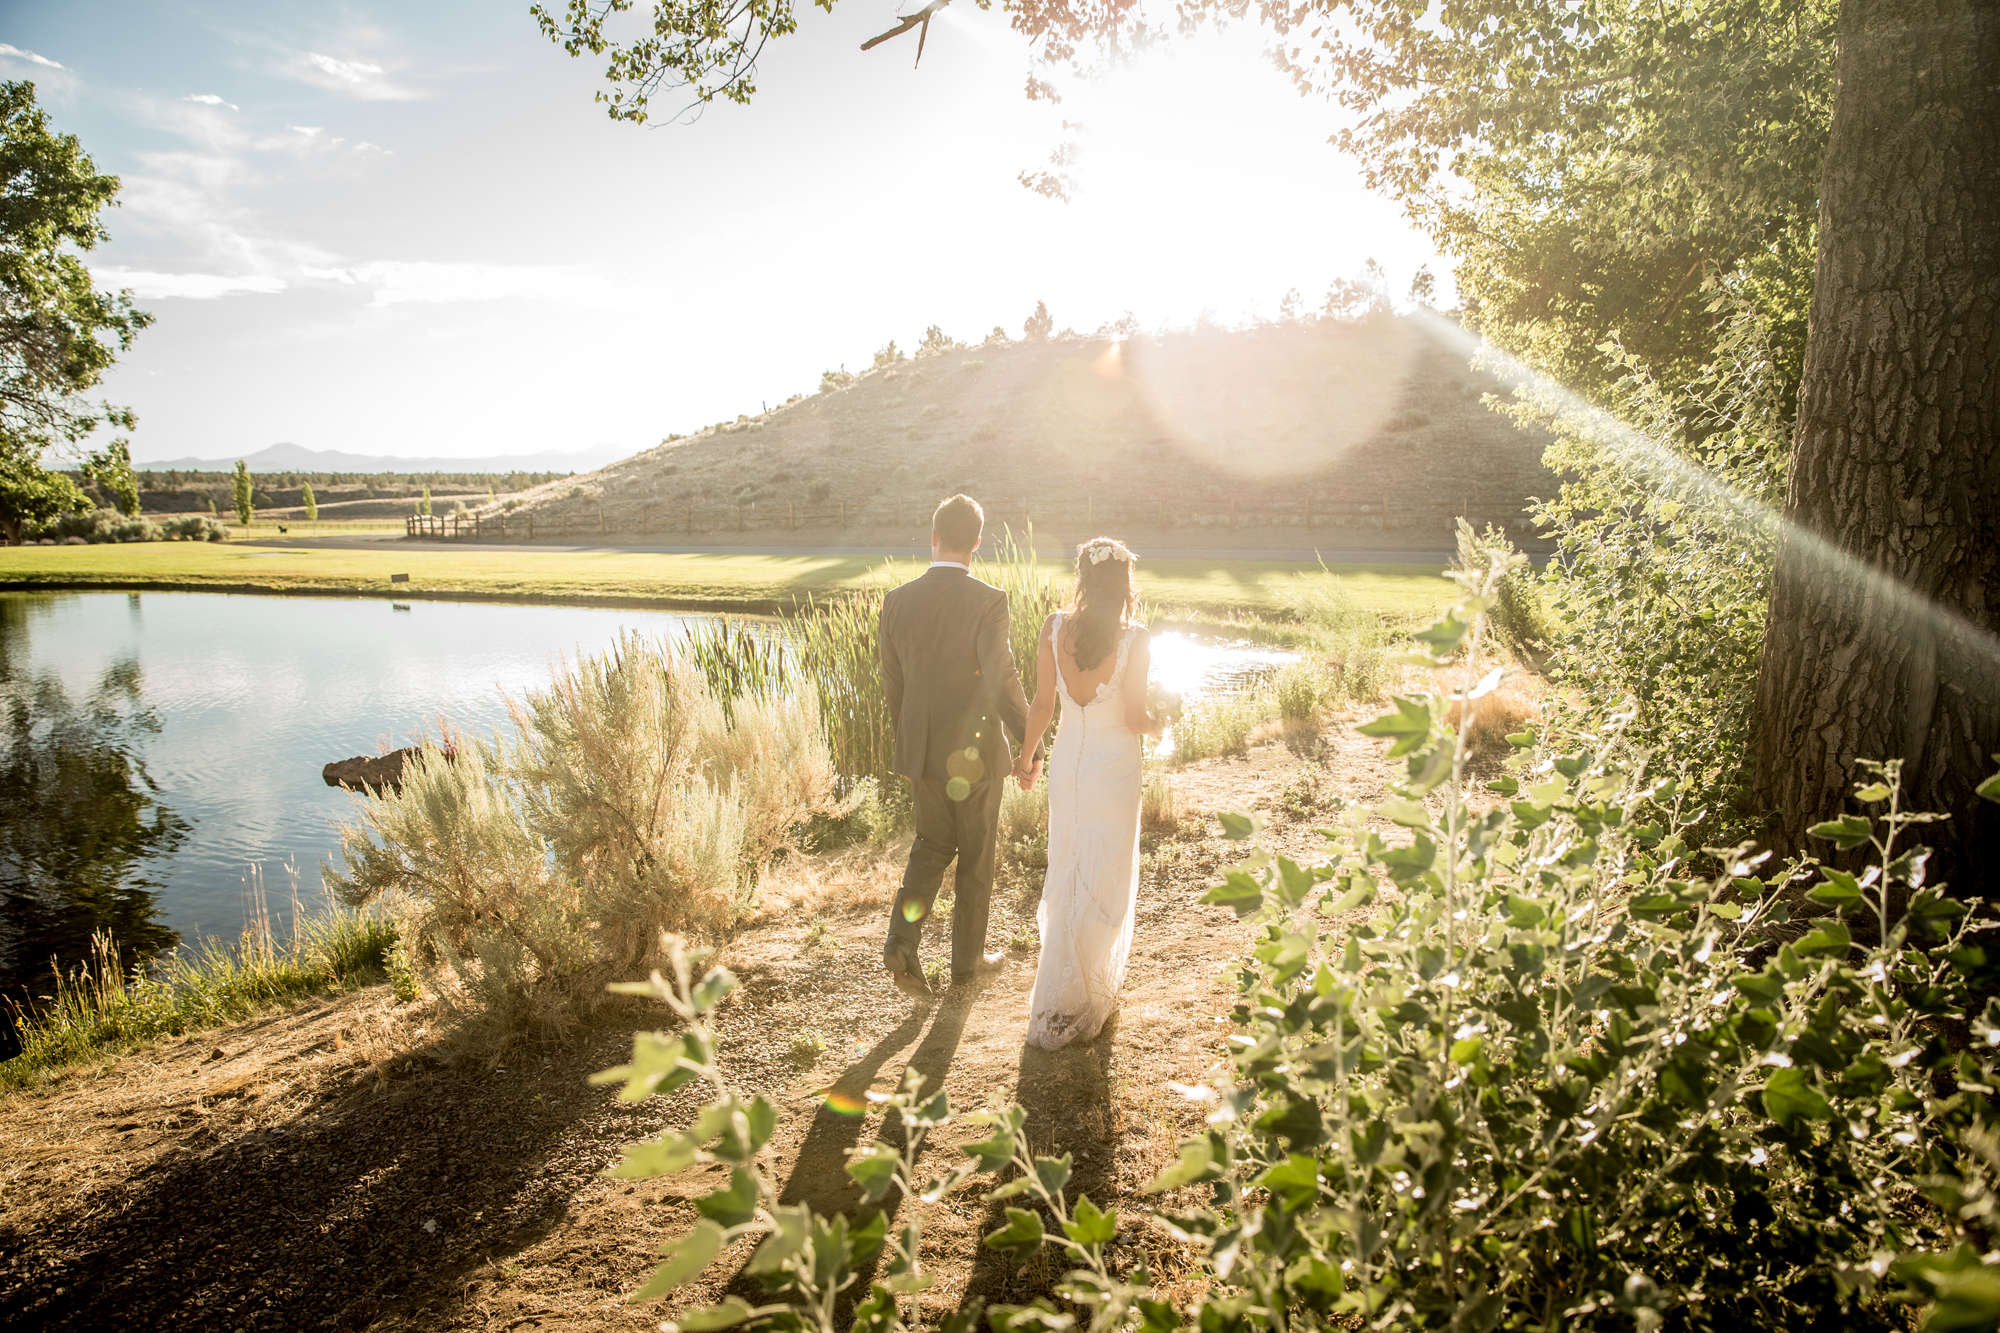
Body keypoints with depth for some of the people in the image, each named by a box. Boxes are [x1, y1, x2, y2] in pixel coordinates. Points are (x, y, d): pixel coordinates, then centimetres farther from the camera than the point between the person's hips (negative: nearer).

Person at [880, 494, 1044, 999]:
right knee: (976, 857, 14)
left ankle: (903, 941, 4)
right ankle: (968, 959, 28)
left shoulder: (897, 601, -2)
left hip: (920, 750, 4)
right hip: (975, 750, -4)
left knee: (932, 845, 21)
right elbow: (1004, 681, -22)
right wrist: (1029, 746, -13)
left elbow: (892, 684, 5)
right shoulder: (988, 601, -17)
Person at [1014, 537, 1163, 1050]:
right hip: (1114, 767, -4)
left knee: (1065, 869, 22)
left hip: (1066, 762, 4)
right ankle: (1070, 1002, 19)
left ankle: (1065, 964, 42)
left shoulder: (1055, 627, -8)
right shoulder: (1134, 639, -17)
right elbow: (1135, 719, -14)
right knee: (1103, 881, 11)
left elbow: (1042, 704, -4)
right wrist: (1160, 726, 9)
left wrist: (1028, 757, 11)